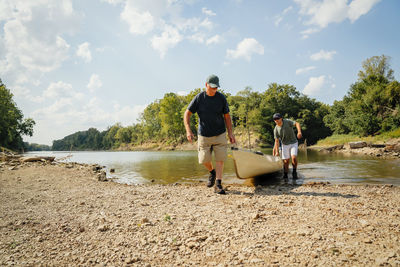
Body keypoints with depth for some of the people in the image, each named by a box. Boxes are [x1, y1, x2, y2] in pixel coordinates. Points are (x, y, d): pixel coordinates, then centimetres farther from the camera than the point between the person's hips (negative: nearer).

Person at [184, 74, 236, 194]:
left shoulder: (221, 98, -4)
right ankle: (212, 172, 34)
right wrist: (188, 130, -16)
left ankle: (218, 184, 4)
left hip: (220, 134, 0)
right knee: (204, 160, 3)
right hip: (204, 135, 0)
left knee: (220, 159, -4)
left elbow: (227, 116, 5)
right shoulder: (199, 98, -8)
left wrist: (230, 133, -1)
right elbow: (187, 114, -5)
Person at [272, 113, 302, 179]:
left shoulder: (287, 121, -13)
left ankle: (294, 172, 3)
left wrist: (299, 132, -40)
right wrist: (277, 151, -8)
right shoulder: (276, 129, -9)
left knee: (294, 157, -19)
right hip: (285, 145, 2)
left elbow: (297, 123, -22)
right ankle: (285, 175, 15)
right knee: (286, 161, 0)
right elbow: (276, 141, -6)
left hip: (293, 143, -1)